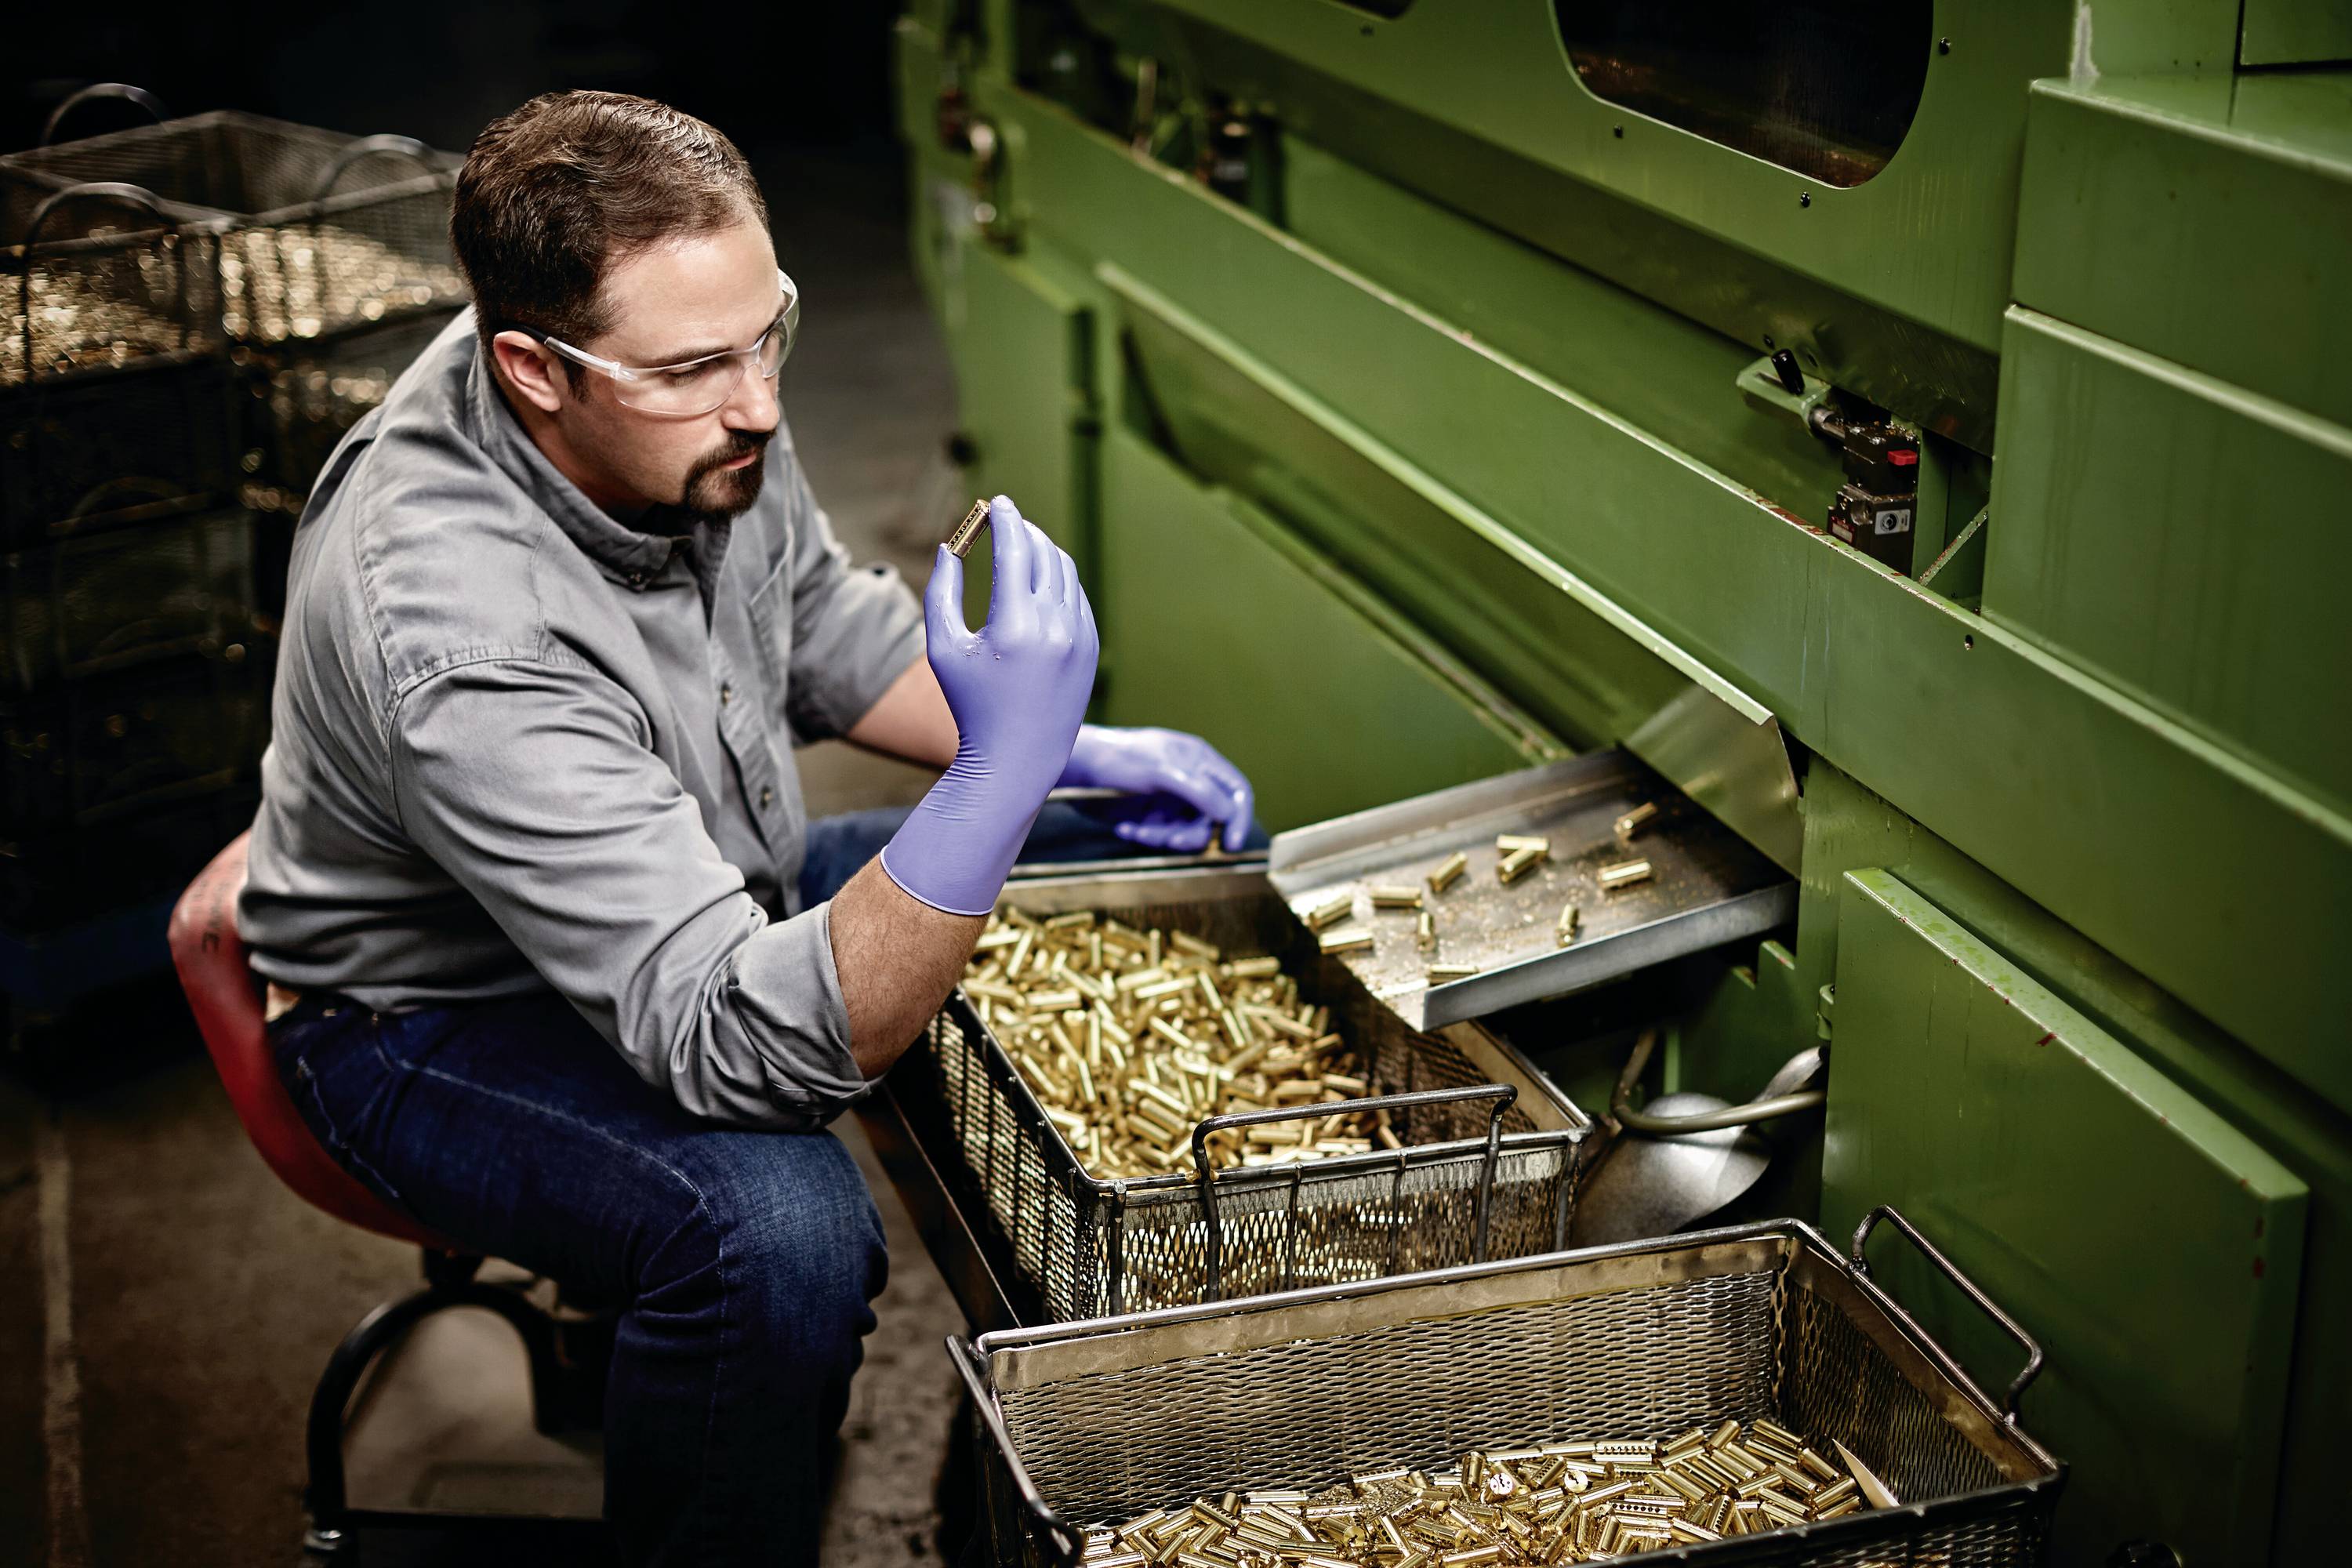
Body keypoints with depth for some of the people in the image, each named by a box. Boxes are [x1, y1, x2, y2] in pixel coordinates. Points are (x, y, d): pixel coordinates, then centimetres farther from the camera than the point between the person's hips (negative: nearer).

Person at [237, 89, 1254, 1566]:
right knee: (779, 1224, -37)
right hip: (447, 1010, -8)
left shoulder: (683, 398, -14)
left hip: (718, 896, 9)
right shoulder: (462, 643, -39)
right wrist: (1001, 772, -51)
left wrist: (1070, 753, -4)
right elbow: (737, 1046, -42)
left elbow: (821, 619, 8)